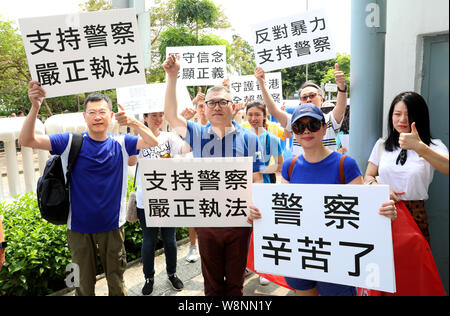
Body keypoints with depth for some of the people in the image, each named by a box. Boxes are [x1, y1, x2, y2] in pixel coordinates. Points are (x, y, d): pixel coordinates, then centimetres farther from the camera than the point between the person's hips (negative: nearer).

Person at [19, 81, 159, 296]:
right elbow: (27, 141, -15)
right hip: (79, 227, 0)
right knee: (84, 283, 18)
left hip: (112, 225, 1)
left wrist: (133, 122, -31)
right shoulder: (71, 143, -8)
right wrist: (35, 107, -31)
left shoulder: (120, 144, -4)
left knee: (116, 280, 18)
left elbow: (153, 142, -15)